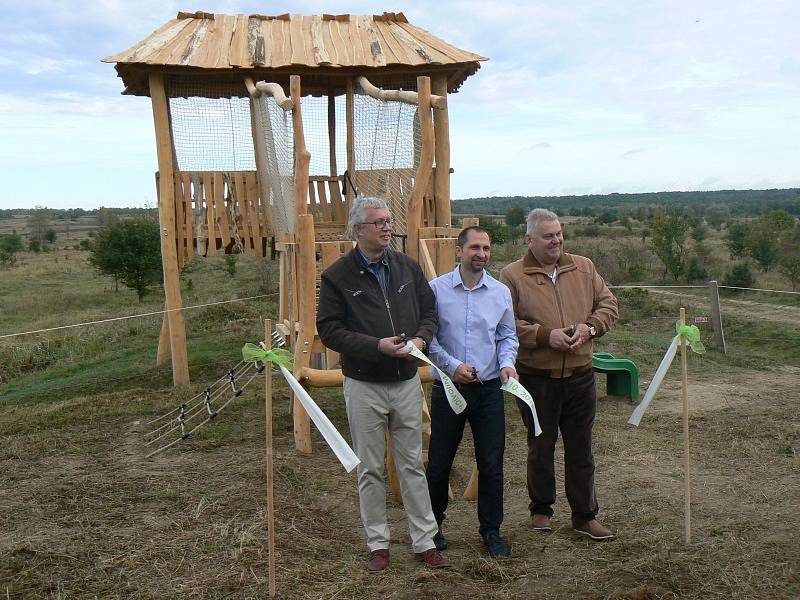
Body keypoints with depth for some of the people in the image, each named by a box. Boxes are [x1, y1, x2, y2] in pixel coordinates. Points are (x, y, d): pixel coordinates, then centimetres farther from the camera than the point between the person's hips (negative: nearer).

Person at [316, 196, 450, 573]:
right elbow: (329, 329, -11)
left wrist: (421, 337, -10)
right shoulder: (338, 276, -8)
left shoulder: (407, 267, 4)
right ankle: (378, 544, 21)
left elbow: (429, 311, 11)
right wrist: (377, 345, -21)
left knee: (412, 464, 10)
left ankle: (425, 542, 20)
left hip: (406, 382, 3)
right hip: (364, 386, -3)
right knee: (371, 469, 8)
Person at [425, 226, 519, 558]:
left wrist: (507, 363, -7)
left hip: (489, 389, 2)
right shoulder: (437, 289, -4)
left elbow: (508, 336, 11)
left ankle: (491, 530, 22)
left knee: (492, 465, 6)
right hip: (448, 388, -2)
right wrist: (452, 365, -13)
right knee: (439, 462, 9)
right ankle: (432, 524, 29)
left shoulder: (501, 292, 4)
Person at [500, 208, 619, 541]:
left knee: (581, 448, 11)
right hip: (536, 378, -3)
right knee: (541, 447, 11)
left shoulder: (584, 268, 8)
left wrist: (590, 327, -8)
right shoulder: (512, 276, -5)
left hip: (580, 376, 3)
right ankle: (541, 508, 30)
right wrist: (545, 336, -18)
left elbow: (608, 304, 11)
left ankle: (585, 515, 23)